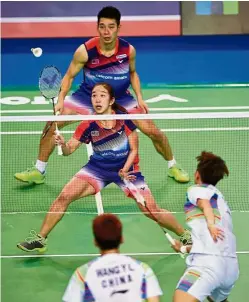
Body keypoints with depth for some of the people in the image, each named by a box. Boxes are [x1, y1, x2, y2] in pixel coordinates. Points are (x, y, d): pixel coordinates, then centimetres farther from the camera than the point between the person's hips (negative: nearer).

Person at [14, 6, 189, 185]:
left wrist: (139, 97, -6)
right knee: (52, 124, -14)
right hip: (87, 96, 0)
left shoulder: (128, 50, -16)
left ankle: (173, 167, 20)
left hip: (121, 99, 1)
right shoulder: (85, 51, -22)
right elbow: (69, 76, -7)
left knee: (153, 131, -8)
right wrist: (61, 100, -20)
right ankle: (39, 172, 4)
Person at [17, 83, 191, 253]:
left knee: (152, 211, -8)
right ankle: (40, 239, -1)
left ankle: (185, 235, 18)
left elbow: (134, 150, -9)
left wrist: (124, 171, -22)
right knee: (64, 196, -14)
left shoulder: (124, 118, -18)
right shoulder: (88, 125, -14)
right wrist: (63, 144, -35)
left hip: (126, 169, -2)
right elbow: (69, 150, -13)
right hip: (98, 168, 2)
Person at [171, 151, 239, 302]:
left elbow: (205, 203, -14)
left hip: (208, 262, -9)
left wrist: (210, 224, -33)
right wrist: (184, 248, 57)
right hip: (232, 267, 9)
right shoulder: (219, 197, 34)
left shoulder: (196, 190, 11)